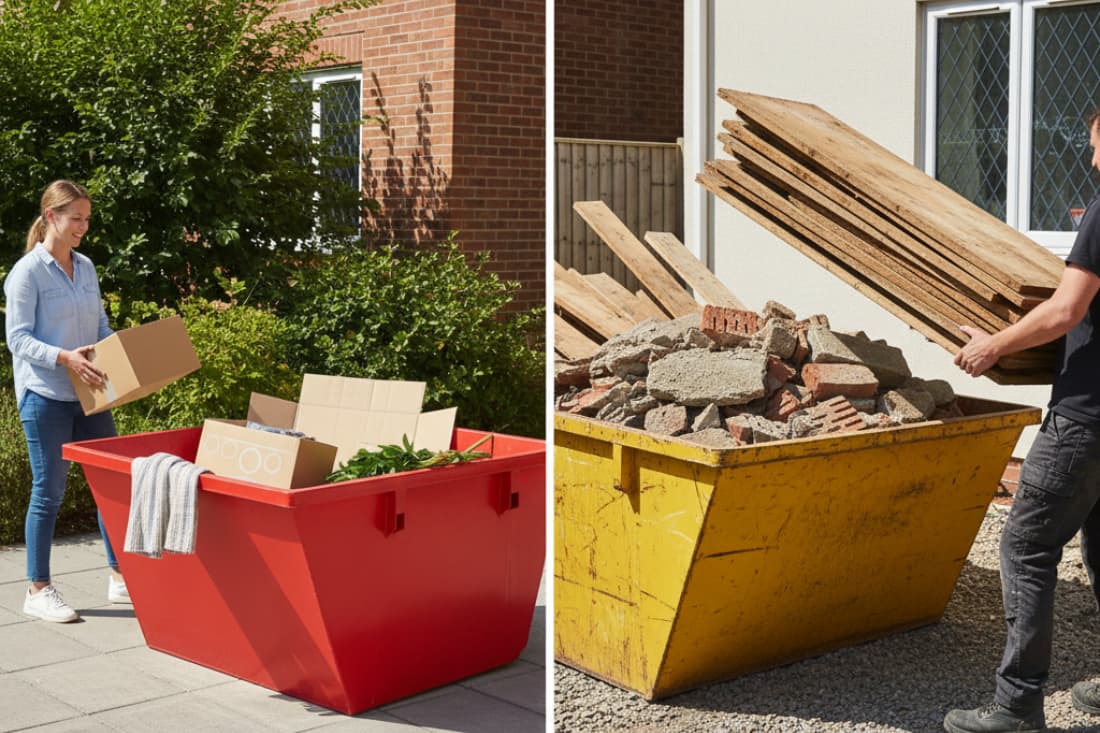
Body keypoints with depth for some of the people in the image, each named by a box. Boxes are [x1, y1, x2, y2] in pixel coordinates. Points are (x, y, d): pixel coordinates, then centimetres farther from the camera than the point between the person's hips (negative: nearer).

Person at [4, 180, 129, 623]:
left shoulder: (86, 267, 11)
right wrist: (65, 358, -27)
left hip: (88, 394, 7)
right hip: (45, 395, -6)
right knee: (49, 490, 0)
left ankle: (119, 576, 18)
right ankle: (38, 591, 11)